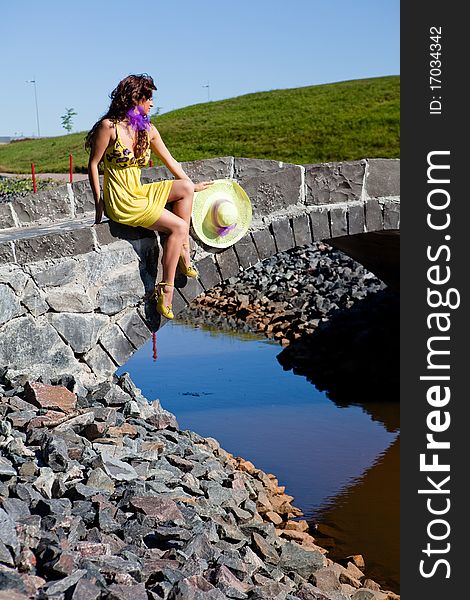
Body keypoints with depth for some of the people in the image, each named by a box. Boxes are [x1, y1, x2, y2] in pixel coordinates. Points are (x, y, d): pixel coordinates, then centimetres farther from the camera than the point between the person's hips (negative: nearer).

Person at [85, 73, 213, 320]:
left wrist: (192, 185, 23)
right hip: (120, 200, -7)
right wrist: (98, 204, -8)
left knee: (186, 188, -9)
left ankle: (183, 252, -4)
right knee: (178, 227, -15)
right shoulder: (109, 126, -12)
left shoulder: (148, 130, 7)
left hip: (139, 192, 7)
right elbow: (93, 164, -8)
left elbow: (169, 161, 18)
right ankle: (165, 292, -12)